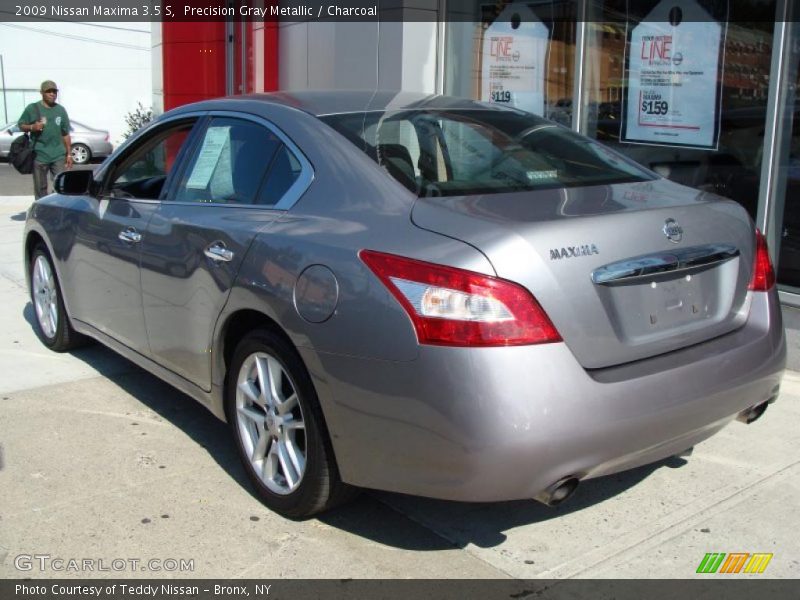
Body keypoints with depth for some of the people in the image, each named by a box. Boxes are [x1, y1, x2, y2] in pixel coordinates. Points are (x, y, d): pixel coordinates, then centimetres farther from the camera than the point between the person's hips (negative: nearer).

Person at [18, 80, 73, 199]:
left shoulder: (61, 110, 9)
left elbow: (65, 134, 12)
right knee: (40, 188, 6)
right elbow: (21, 125, 6)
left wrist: (69, 154, 10)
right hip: (39, 155, -2)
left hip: (59, 155, 2)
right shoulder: (32, 108, 0)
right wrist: (32, 127, -16)